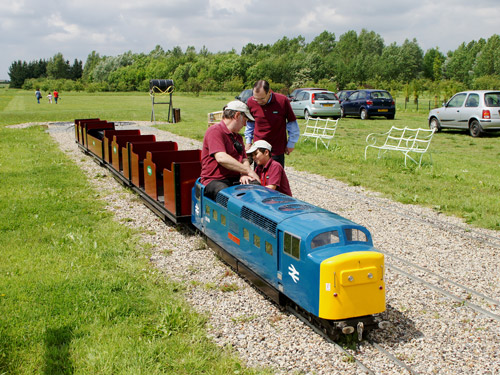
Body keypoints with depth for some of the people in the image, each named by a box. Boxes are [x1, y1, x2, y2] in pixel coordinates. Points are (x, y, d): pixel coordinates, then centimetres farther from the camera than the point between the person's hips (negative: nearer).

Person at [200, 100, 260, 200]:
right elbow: (221, 158, -21)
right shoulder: (215, 131, -7)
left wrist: (243, 174, -6)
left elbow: (244, 160, 20)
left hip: (235, 179, 7)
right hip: (214, 180, -7)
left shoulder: (238, 137, 25)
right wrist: (248, 171, -17)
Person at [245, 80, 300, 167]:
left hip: (277, 149, -2)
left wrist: (291, 143, 5)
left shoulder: (282, 101, -13)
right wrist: (248, 141, 15)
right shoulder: (251, 102, -5)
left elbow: (292, 122, 2)